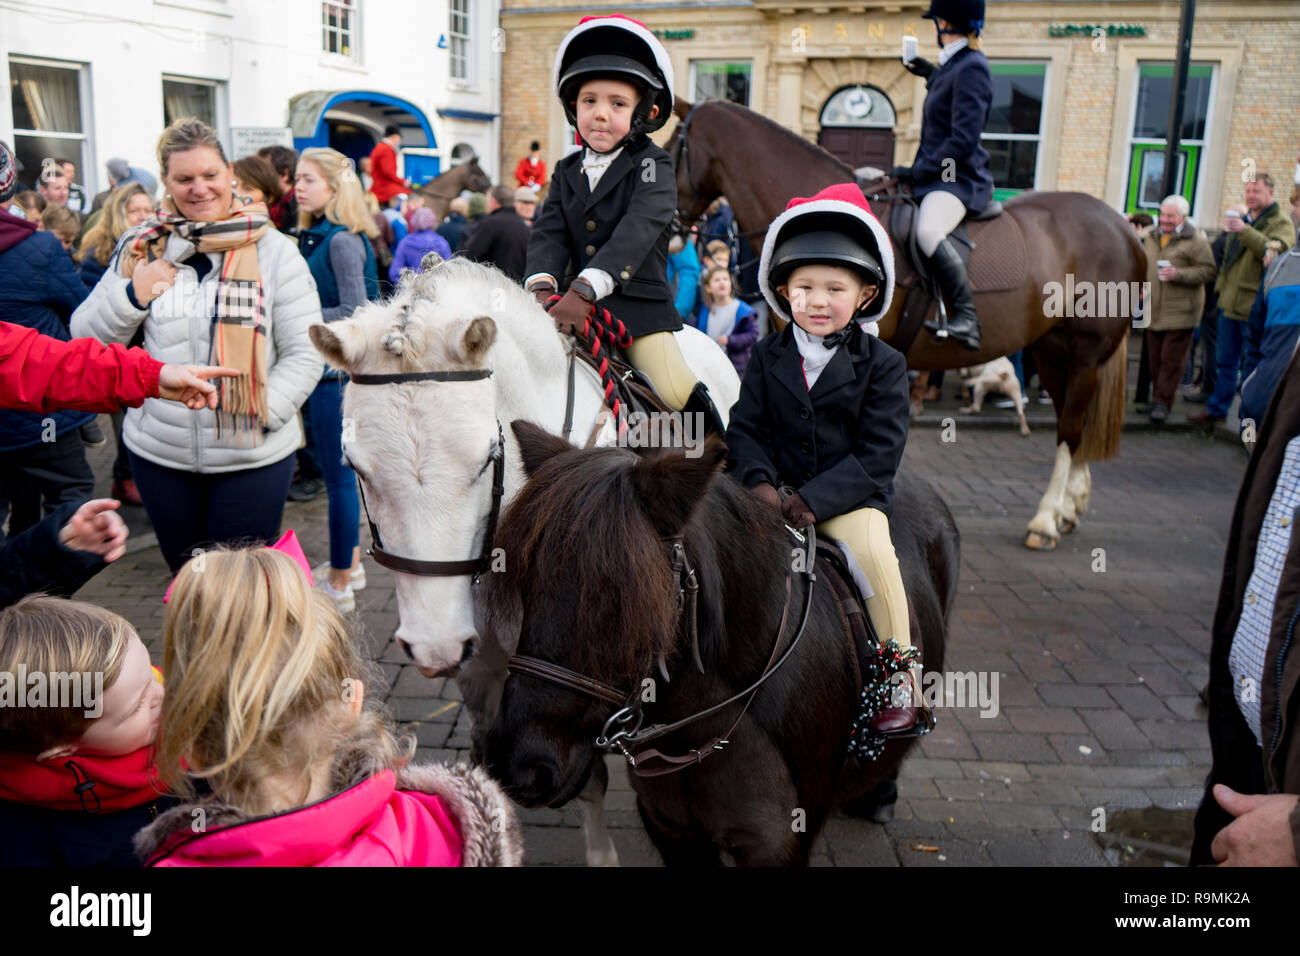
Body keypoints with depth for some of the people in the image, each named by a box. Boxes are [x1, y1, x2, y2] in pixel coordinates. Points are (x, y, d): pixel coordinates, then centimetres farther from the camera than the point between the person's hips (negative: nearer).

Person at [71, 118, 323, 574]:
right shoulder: (143, 248, 4)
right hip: (159, 452, 3)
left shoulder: (274, 251, -4)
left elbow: (304, 353, -5)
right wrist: (132, 295, -9)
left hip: (253, 456, -3)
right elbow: (86, 336, 8)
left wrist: (262, 412, -17)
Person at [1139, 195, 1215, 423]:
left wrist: (1178, 274, -20)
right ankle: (1157, 398, 21)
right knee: (1155, 358, 10)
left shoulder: (1195, 240, -6)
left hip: (1180, 311, -6)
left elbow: (1207, 270, -10)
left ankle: (1163, 402, 0)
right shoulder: (1151, 236, 13)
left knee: (1172, 360, -5)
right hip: (1154, 310, 6)